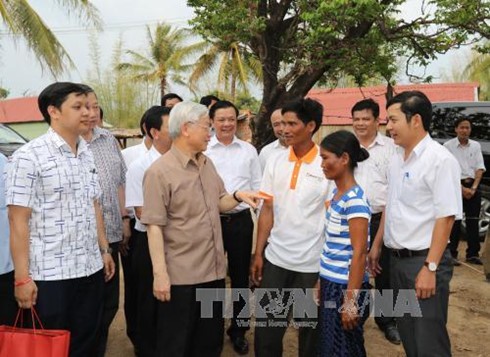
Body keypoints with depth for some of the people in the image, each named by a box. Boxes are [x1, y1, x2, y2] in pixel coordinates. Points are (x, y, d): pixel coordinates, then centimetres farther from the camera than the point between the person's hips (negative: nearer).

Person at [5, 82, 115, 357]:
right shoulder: (29, 156, -10)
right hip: (49, 275, -6)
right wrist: (22, 277, -14)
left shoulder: (87, 154, 9)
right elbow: (18, 219, -13)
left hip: (91, 270, 6)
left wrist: (104, 250, 16)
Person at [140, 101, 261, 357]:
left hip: (213, 270, 7)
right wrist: (160, 274, -20)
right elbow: (154, 227, -18)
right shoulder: (159, 171, -16)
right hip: (181, 276, -7)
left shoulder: (207, 164, 8)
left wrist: (238, 196, -4)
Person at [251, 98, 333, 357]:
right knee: (266, 328, 10)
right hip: (275, 259, 3)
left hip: (312, 263, -3)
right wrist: (258, 254, 3)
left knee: (310, 329, 14)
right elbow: (267, 211, 6)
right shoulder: (275, 162, 3)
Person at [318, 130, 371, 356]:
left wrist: (350, 301, -19)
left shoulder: (355, 200, -19)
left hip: (346, 287, -8)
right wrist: (323, 282, 14)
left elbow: (359, 253, -20)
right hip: (330, 283, 8)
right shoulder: (336, 193, 6)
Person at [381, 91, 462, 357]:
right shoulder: (397, 158, 9)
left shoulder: (440, 159, -15)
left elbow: (446, 217, -19)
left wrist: (430, 267, -21)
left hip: (423, 260, -7)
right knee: (406, 334, 19)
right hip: (398, 259, 8)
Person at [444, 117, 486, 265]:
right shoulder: (448, 146, -4)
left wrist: (473, 188, -8)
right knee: (454, 221, -2)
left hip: (473, 186, 4)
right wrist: (462, 188, -13)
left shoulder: (476, 145, 9)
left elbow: (480, 168, 4)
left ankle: (473, 254, 15)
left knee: (473, 221, 6)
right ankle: (451, 254, 5)